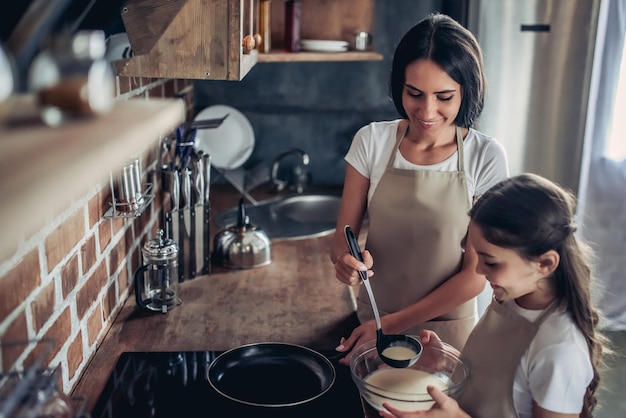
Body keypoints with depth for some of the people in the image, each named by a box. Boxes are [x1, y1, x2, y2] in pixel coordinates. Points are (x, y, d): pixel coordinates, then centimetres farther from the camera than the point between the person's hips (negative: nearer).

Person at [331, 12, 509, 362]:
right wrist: (346, 259, -28)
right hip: (371, 321, 2)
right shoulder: (372, 141, -9)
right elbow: (342, 240, -5)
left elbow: (475, 275, -13)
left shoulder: (485, 158, -15)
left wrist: (391, 325, -18)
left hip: (447, 331, -2)